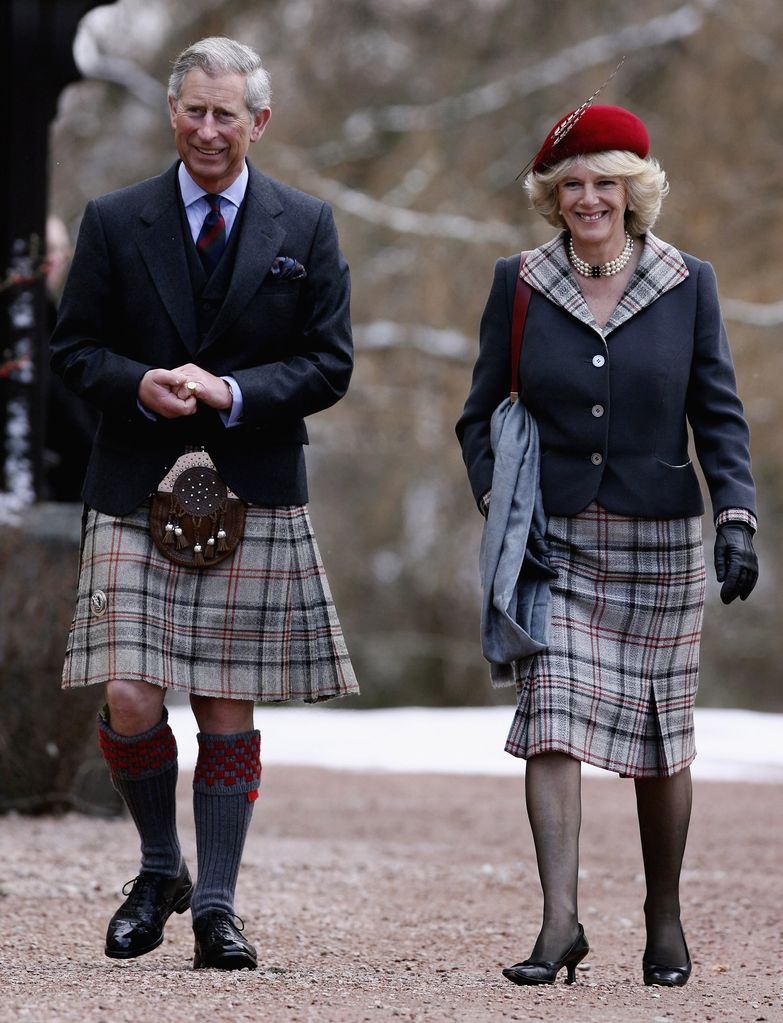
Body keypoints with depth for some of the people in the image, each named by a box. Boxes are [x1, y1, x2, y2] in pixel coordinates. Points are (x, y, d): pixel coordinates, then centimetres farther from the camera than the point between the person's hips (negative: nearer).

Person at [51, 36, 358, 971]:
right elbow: (73, 347, 7)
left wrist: (231, 392, -12)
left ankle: (216, 907, 9)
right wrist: (138, 385, -13)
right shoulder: (115, 222, 6)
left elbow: (329, 364, 4)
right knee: (129, 701, -9)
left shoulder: (306, 227, 6)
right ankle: (159, 868, 15)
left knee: (228, 711, 1)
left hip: (253, 500, 0)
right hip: (136, 496, 0)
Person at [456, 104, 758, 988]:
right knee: (551, 721, -13)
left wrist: (736, 518, -10)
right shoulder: (518, 285, 3)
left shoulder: (687, 285, 1)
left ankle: (664, 918, 22)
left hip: (658, 544, 0)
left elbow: (719, 416, 3)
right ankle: (559, 923, -16)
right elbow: (479, 415, 8)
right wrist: (497, 508, -7)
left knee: (660, 734, 7)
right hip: (553, 542, 0)